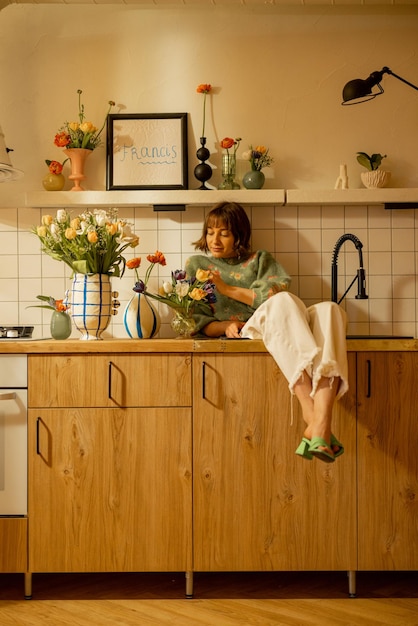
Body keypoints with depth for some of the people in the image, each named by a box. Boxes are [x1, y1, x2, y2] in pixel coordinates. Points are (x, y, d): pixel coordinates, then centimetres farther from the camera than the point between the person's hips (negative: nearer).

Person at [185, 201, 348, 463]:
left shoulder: (261, 259, 28)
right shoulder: (197, 264, 25)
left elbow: (280, 289, 5)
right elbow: (195, 322, 13)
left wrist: (228, 289, 0)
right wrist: (224, 326, -8)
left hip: (285, 331, 3)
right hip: (243, 334, -3)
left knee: (330, 310, -31)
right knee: (283, 302, -36)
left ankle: (321, 424, -50)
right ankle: (309, 409, -51)